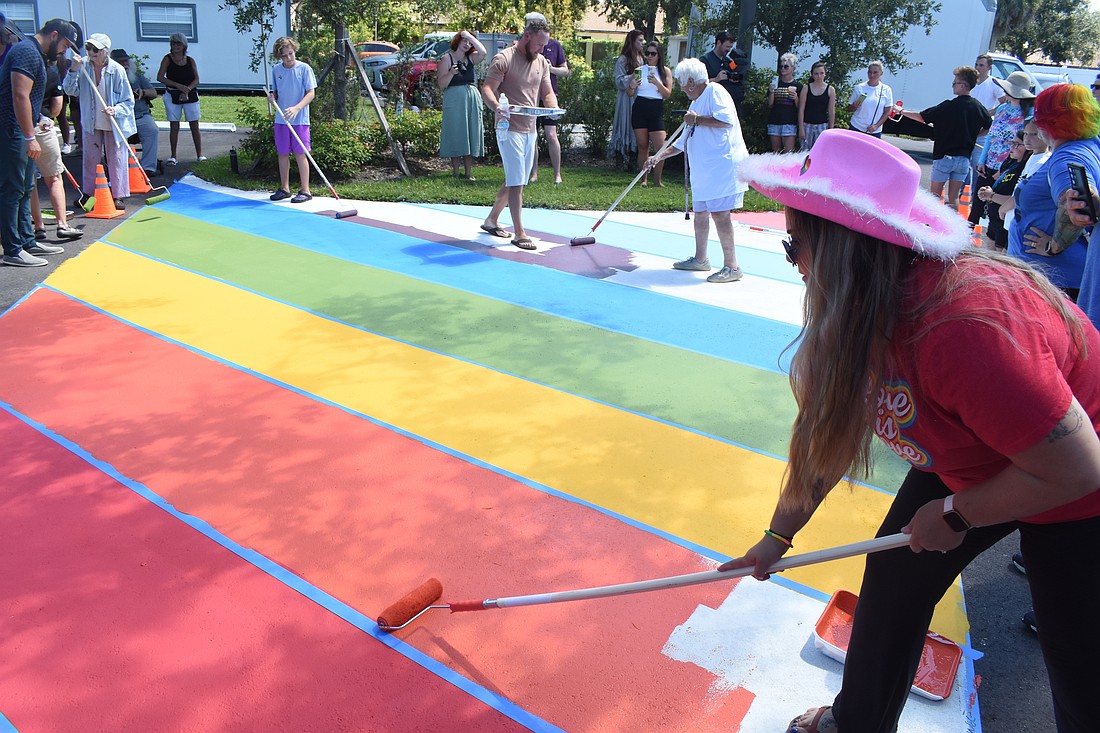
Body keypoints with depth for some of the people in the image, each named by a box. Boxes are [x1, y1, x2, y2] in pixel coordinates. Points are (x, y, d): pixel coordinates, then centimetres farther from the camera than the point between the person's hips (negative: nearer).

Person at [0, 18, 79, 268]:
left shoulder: (36, 54, 18)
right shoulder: (27, 52, -14)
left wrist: (31, 135, 21)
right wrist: (30, 137, -24)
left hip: (20, 133, 11)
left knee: (24, 189, 16)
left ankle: (27, 242, 25)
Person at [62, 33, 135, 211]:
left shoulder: (117, 70, -14)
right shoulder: (84, 68, -5)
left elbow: (128, 101, -9)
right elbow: (70, 91, -4)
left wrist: (115, 110, -27)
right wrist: (73, 71, -17)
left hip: (114, 125, -3)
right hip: (91, 124, 4)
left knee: (116, 160, 2)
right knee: (90, 159, 11)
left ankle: (118, 196, 12)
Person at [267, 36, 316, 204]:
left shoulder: (304, 68, -6)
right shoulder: (276, 70, 8)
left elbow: (310, 94, -10)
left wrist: (296, 108, -23)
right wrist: (273, 97, -5)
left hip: (300, 119, -5)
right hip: (281, 119, 5)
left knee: (300, 154, -4)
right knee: (282, 154, 9)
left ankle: (305, 190, 2)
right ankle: (284, 188, 19)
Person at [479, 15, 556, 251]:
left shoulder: (542, 62, 12)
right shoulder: (504, 59, -10)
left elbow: (547, 92, 14)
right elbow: (486, 89, -17)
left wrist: (554, 107, -9)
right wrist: (497, 107, -38)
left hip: (530, 130, 8)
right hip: (510, 128, -8)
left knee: (514, 180, 15)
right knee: (516, 181, -9)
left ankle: (491, 220, 30)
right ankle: (519, 234, -6)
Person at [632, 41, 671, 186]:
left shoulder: (665, 71, 8)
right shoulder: (640, 69, 9)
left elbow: (667, 94, -1)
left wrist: (657, 83, -16)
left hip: (656, 110, -1)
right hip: (640, 108, 1)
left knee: (660, 147, -11)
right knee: (642, 146, 3)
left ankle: (657, 180, 0)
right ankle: (644, 179, 12)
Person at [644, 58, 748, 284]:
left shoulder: (715, 92, -7)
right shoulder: (696, 102, 23)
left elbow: (726, 119, -24)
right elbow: (685, 140, 29)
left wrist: (697, 119, -15)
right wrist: (660, 157, 24)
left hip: (722, 164, -10)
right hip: (704, 168, 10)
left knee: (719, 213, -13)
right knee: (700, 212, 15)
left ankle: (732, 267, -10)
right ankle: (700, 259, 28)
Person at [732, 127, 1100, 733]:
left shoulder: (965, 326, -42)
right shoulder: (862, 308, -15)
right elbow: (826, 431, -3)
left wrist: (955, 515, -19)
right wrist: (779, 534, 4)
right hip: (971, 463, 7)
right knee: (894, 575, 11)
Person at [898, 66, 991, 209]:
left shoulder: (948, 106, -13)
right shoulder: (978, 107, 1)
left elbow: (922, 117, -7)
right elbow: (989, 127, 11)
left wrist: (902, 111, 6)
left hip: (944, 156, -4)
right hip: (964, 158, 4)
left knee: (935, 195, 7)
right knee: (954, 197, 8)